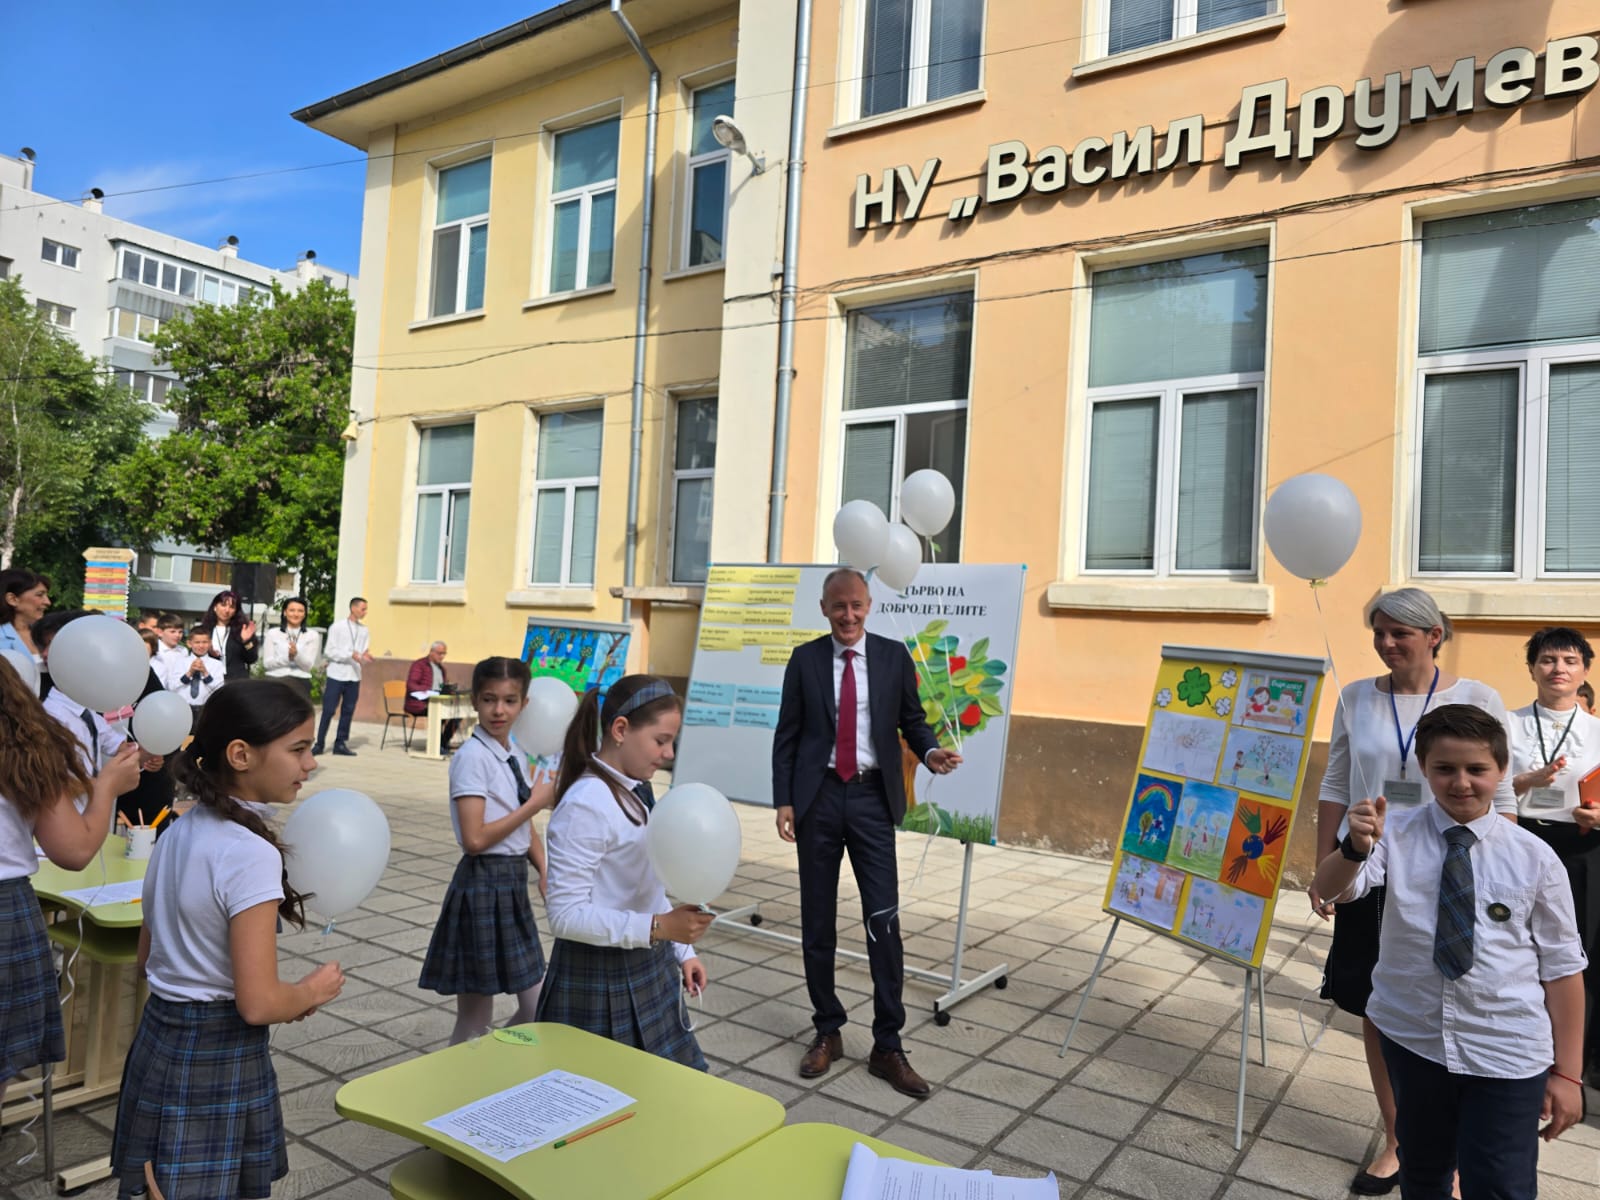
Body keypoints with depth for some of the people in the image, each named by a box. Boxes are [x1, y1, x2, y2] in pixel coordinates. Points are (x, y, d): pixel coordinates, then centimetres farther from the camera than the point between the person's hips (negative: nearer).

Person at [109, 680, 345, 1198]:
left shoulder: (178, 832, 2)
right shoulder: (250, 853, -25)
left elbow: (149, 960, 12)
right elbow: (258, 1004, -25)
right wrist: (314, 990, -4)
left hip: (159, 1041, 8)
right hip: (218, 1060, -8)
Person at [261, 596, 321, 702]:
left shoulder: (312, 635, 5)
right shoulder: (273, 633, 6)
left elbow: (308, 665, -1)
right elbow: (267, 663, 0)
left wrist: (296, 654, -21)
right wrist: (288, 657, -16)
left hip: (300, 684, 0)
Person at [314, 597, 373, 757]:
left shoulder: (364, 631, 8)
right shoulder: (337, 628, -4)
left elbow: (363, 652, 8)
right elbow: (331, 652, -8)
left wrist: (365, 656, -15)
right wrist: (351, 655, -19)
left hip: (354, 676, 4)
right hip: (336, 675, -4)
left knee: (348, 711, 6)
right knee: (328, 710, -2)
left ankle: (341, 743, 13)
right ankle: (320, 743, 6)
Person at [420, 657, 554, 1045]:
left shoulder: (516, 753, 8)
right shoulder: (473, 756, -15)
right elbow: (475, 839, -22)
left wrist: (545, 872, -1)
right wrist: (534, 804, -15)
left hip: (513, 885, 8)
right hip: (483, 886, -8)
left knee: (536, 1011, 14)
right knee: (475, 1022, 4)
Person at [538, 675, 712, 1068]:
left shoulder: (637, 793, 5)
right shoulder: (586, 805, -22)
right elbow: (566, 914, -24)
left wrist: (681, 951, 12)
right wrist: (658, 927, -28)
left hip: (648, 970, 8)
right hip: (600, 980, -8)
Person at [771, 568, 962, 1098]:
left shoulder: (893, 656, 3)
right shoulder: (805, 659, 3)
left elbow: (912, 720, 8)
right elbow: (787, 735, 3)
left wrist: (929, 752, -14)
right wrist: (783, 800, -3)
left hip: (871, 798, -1)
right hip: (818, 796, 1)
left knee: (884, 920, -3)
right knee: (817, 920, 9)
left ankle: (888, 1047, 9)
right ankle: (827, 1033, 25)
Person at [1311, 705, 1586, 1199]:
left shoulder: (1535, 858, -9)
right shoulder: (1396, 831, -8)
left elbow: (1562, 968, -3)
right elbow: (1331, 890, -22)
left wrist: (1566, 1073, -1)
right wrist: (1356, 846, -43)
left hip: (1505, 1054, -1)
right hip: (1412, 1037, 2)